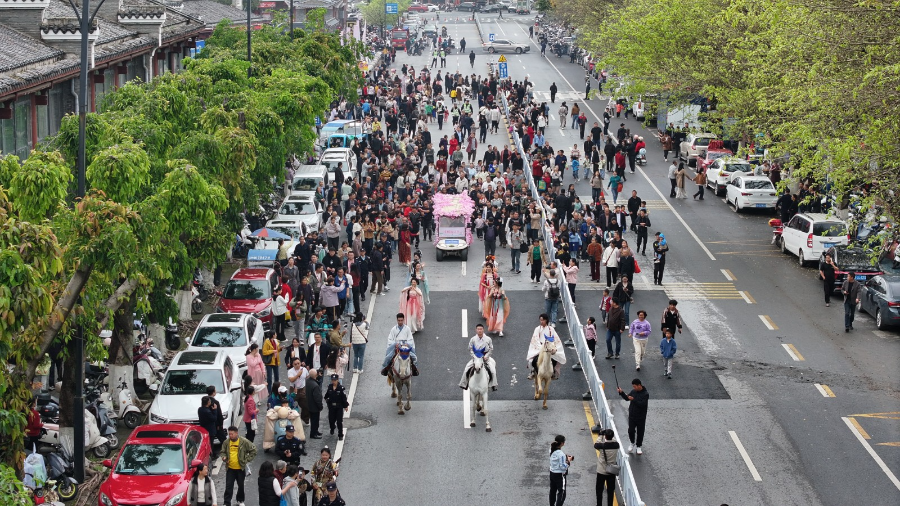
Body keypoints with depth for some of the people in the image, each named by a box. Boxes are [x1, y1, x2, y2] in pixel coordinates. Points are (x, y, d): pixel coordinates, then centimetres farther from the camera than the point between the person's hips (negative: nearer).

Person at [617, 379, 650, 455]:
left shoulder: (645, 394, -17)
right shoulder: (633, 391, 0)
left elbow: (642, 404, -26)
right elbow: (627, 398, 14)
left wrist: (633, 399, -31)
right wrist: (621, 392, -3)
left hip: (641, 417, -4)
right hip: (632, 416, 4)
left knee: (640, 432, 8)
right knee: (631, 431, 2)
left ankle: (638, 446, 25)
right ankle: (632, 443, 28)